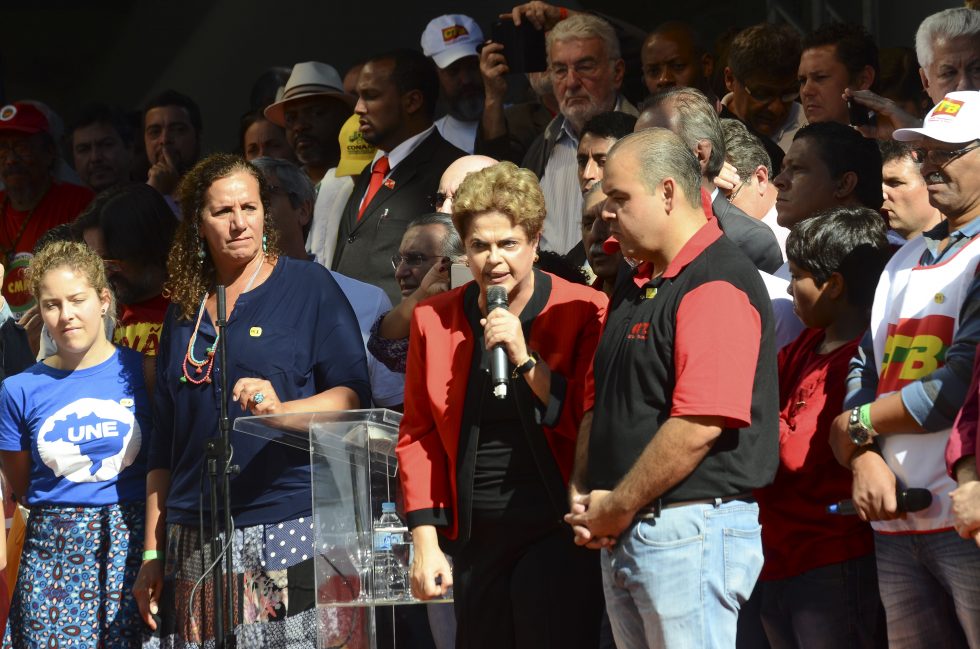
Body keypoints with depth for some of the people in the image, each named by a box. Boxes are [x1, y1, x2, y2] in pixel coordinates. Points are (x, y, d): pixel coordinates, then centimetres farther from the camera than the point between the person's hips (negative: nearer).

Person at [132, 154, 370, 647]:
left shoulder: (308, 286, 4)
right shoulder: (185, 310, 16)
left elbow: (354, 396, -4)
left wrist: (282, 410, -24)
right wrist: (152, 551, 15)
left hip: (290, 527, -4)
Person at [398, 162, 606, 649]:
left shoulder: (582, 313, -3)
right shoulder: (434, 320, 9)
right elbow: (419, 435, 12)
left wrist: (526, 359, -16)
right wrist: (425, 539, 5)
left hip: (555, 535, -4)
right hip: (477, 537, 4)